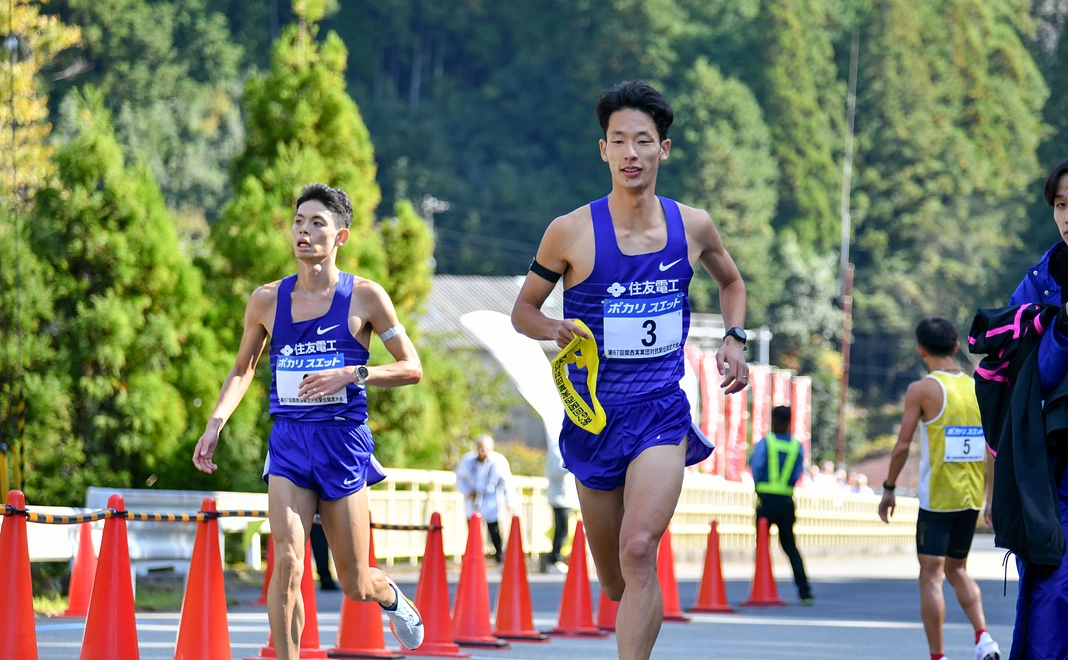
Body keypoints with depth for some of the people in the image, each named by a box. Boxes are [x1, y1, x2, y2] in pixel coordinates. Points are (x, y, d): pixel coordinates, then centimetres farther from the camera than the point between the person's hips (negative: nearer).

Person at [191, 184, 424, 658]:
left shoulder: (364, 297, -3)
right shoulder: (267, 300, 4)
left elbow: (412, 369, 0)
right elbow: (243, 369, 18)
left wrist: (350, 375, -15)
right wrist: (215, 424, 3)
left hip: (343, 442, -1)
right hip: (288, 442, 1)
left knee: (355, 586, 7)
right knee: (287, 564, -18)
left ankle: (390, 596, 43)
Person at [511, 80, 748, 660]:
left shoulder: (692, 226, 1)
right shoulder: (571, 232, -6)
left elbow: (730, 281, 23)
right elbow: (522, 311, 7)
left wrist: (734, 339, 6)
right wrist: (557, 330, -15)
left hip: (661, 410, 0)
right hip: (593, 412, 0)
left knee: (638, 551, -23)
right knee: (615, 583, 10)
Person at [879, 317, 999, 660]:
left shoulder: (922, 389, -8)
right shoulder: (978, 388, 7)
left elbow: (902, 445, -9)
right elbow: (993, 448, 9)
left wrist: (888, 489, 2)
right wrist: (991, 496, 17)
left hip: (936, 499, -5)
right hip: (971, 496, 5)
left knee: (931, 577, 0)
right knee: (957, 570, 19)